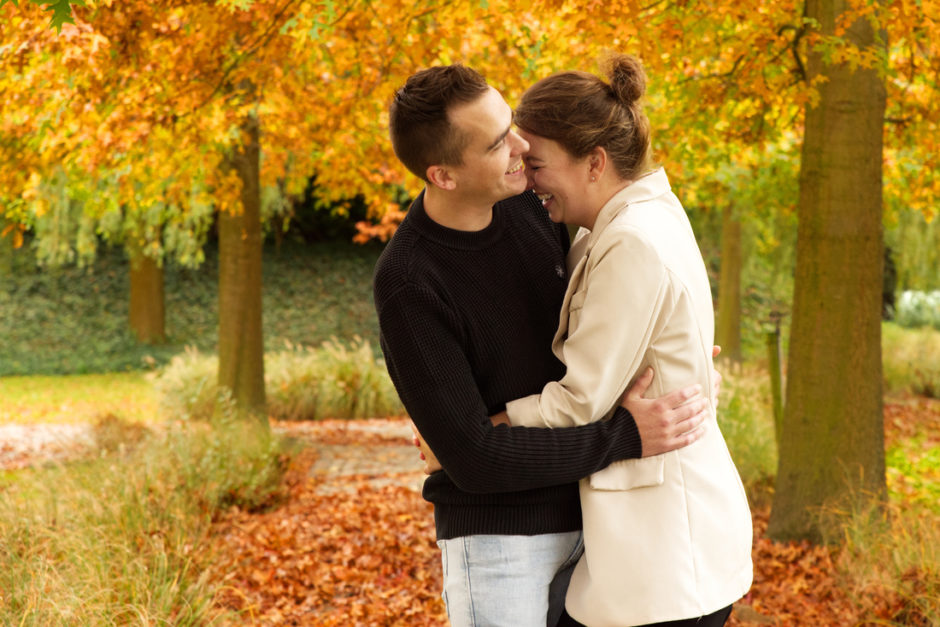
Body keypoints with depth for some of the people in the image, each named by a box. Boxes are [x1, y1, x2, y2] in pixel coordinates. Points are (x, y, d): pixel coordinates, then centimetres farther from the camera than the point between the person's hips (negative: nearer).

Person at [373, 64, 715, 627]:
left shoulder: (525, 201, -3)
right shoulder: (407, 285, -23)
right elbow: (473, 457, -24)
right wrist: (626, 438, -25)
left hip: (582, 516, 6)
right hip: (497, 533, -6)